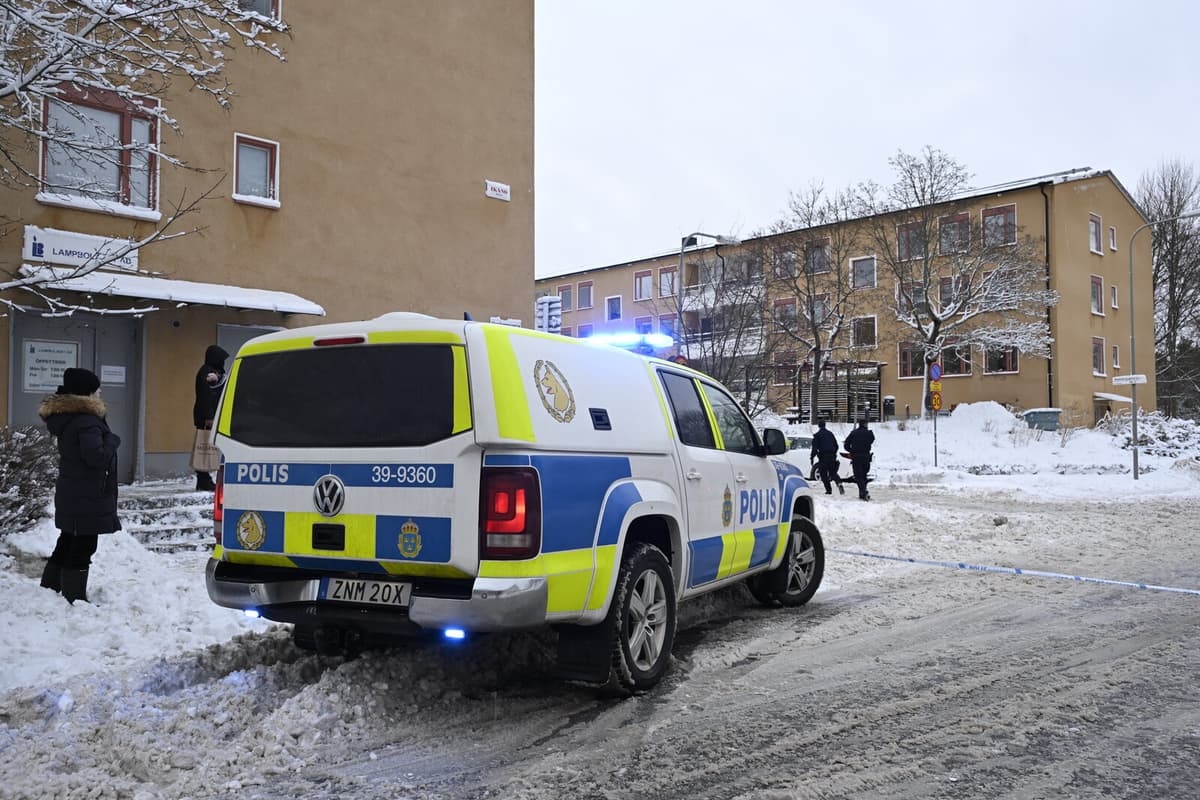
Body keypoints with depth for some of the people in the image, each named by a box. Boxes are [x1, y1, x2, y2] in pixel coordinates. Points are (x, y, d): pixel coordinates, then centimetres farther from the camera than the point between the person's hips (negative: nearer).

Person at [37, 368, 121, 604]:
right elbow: (97, 456, -28)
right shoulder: (86, 421, -22)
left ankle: (49, 589, 30)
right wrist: (112, 440, -12)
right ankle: (75, 599, 1)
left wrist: (106, 439, 6)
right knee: (83, 548, -4)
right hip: (87, 497, -10)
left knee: (68, 543, 20)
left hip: (71, 494, 10)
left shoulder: (65, 417, 10)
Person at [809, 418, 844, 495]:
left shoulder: (817, 435, -5)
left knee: (823, 474, 4)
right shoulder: (830, 433, 12)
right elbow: (836, 446, 17)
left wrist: (812, 457, -5)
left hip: (823, 457, -5)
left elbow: (815, 448, -11)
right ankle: (839, 483, -15)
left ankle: (829, 489, -2)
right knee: (833, 472, 11)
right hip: (832, 457, 5)